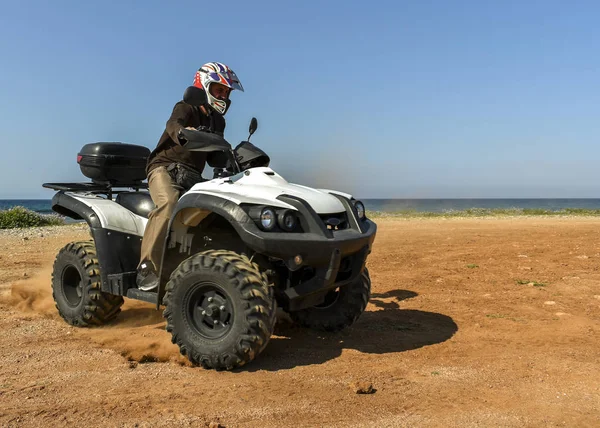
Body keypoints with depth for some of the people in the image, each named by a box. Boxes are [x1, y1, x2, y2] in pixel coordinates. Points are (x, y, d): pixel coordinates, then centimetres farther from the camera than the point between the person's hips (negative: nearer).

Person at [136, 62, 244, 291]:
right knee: (170, 202, -36)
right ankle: (148, 266, -31)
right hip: (164, 167, -7)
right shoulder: (186, 108, -6)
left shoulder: (217, 122, 16)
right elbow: (173, 125, -31)